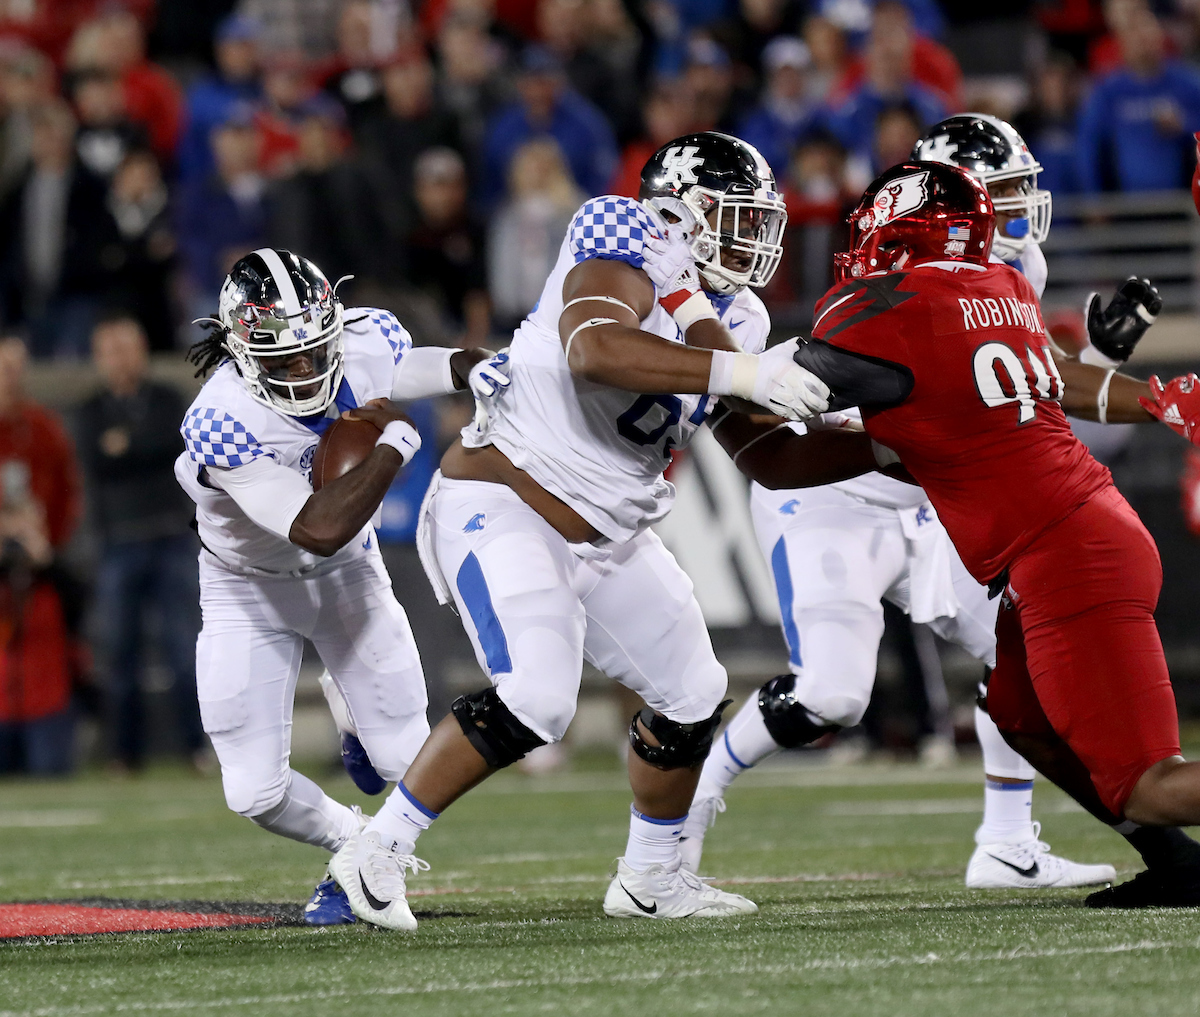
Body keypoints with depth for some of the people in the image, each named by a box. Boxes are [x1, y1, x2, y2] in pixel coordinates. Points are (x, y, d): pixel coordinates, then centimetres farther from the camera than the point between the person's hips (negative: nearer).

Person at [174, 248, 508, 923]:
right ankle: (354, 841, 26)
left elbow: (459, 364, -2)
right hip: (251, 589, -3)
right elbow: (319, 529, -45)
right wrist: (395, 443, -38)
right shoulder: (224, 425, -38)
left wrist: (482, 369, -26)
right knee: (257, 793, -6)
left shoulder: (367, 343, -23)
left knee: (412, 764, -2)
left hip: (347, 574, 3)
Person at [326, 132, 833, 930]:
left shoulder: (735, 319, 9)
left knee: (692, 698, 10)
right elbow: (594, 351, -38)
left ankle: (649, 878, 29)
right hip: (502, 506, -9)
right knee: (535, 699, -25)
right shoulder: (629, 257, -17)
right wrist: (738, 374, -41)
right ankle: (379, 851, -13)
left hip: (605, 534, 9)